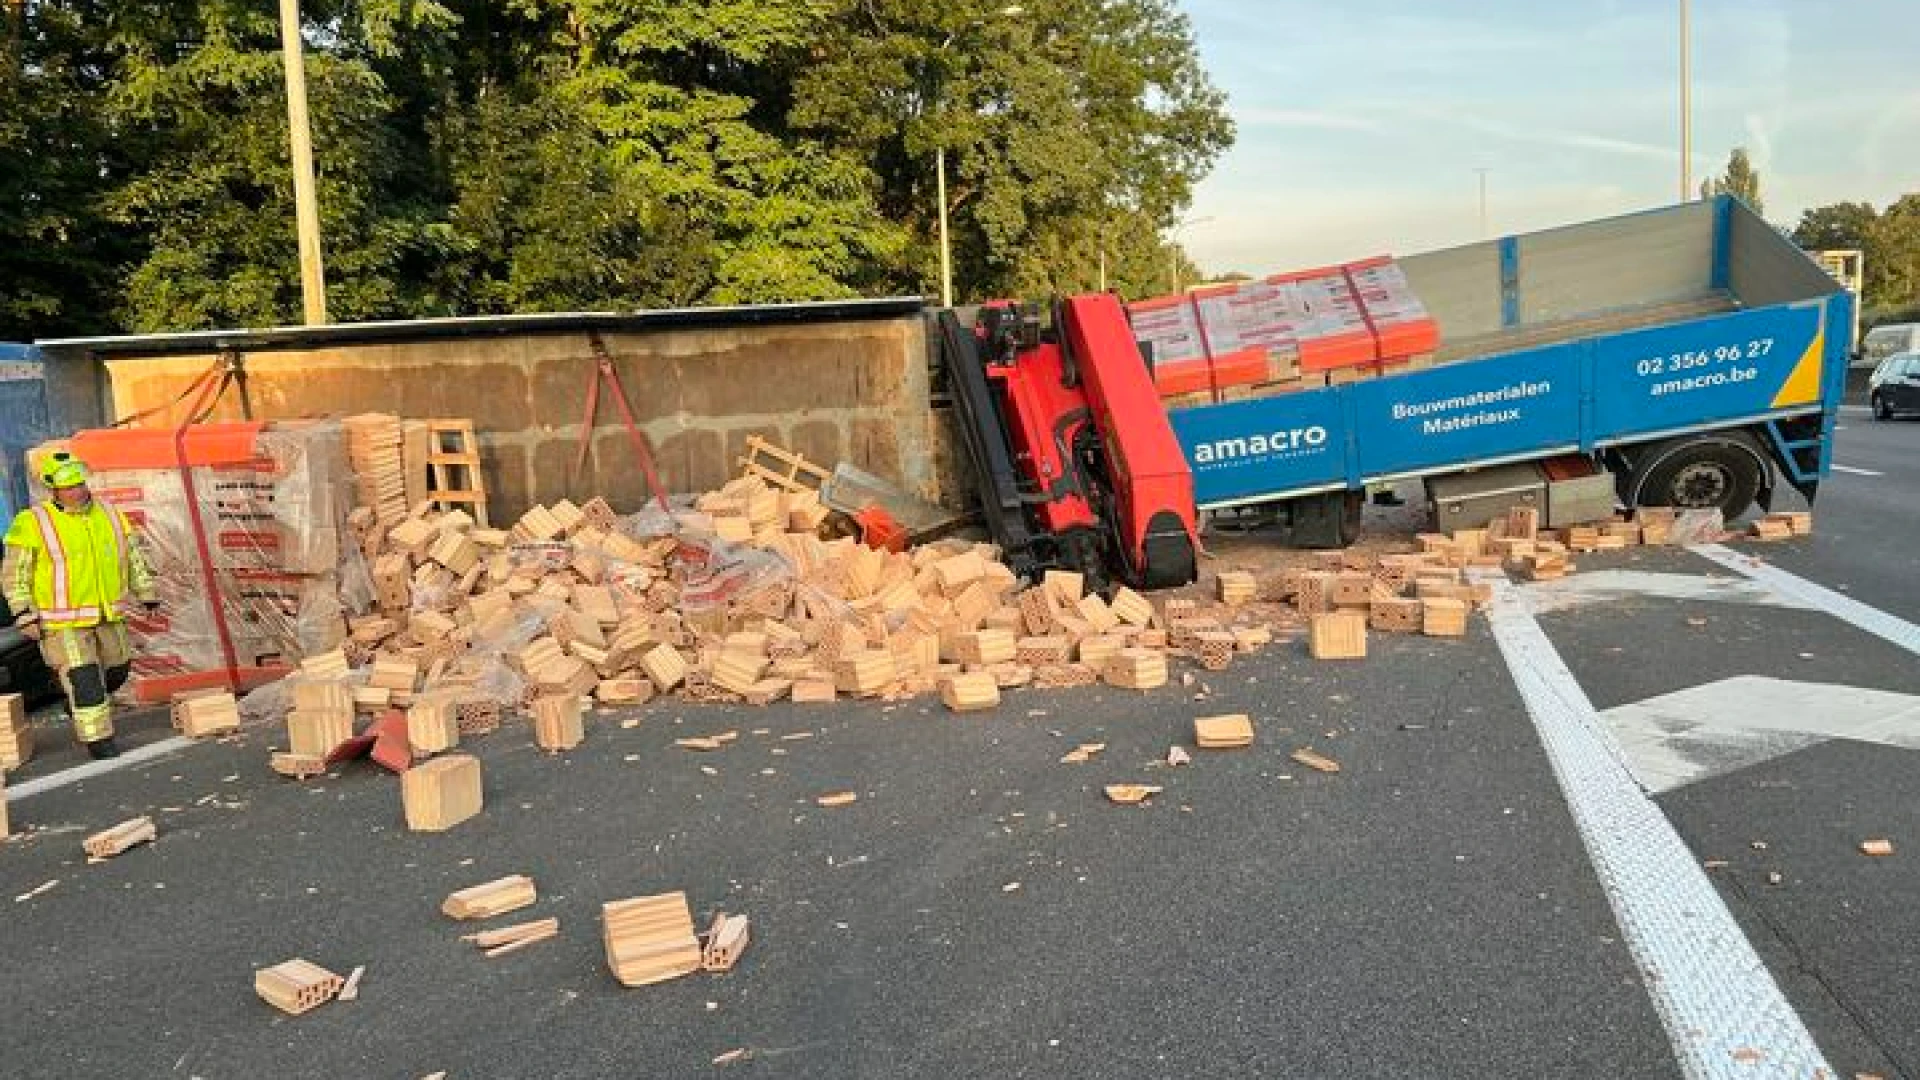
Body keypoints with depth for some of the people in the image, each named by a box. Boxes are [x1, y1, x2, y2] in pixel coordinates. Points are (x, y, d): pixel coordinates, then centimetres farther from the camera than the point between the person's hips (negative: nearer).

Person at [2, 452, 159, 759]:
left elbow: (133, 559, 13)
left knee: (115, 670, 15)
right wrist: (25, 615, -15)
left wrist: (147, 595, 12)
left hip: (107, 615, 5)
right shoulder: (33, 524, -11)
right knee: (83, 678, -6)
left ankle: (78, 701, 41)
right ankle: (96, 736, 5)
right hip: (63, 621, -5)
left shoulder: (109, 517, 3)